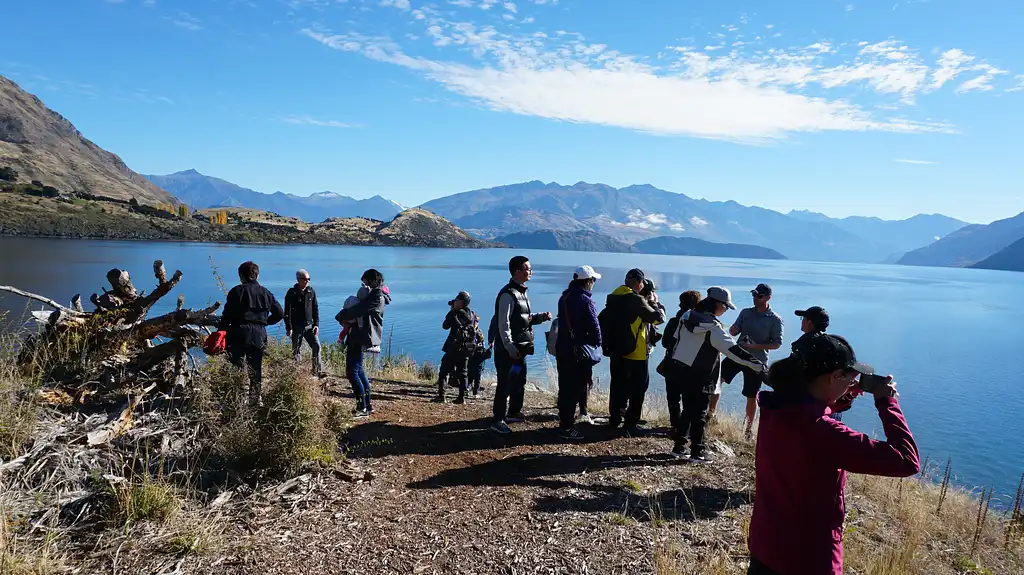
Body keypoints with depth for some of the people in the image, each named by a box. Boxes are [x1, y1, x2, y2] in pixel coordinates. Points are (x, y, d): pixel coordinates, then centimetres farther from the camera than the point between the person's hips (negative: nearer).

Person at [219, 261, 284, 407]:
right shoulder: (265, 293, 11)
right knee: (256, 369, 12)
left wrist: (220, 331, -3)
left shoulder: (237, 291, -2)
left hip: (239, 334, -4)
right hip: (259, 336, 4)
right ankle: (257, 399, 16)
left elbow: (227, 315, -8)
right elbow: (280, 313, 11)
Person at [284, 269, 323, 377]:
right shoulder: (292, 293, -7)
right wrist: (289, 328, -12)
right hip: (297, 327, -4)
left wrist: (316, 324, 4)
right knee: (296, 350, 5)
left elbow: (315, 308, 10)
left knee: (316, 346, -5)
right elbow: (287, 312, -7)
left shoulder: (311, 291, 6)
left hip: (310, 325, 4)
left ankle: (317, 371, 2)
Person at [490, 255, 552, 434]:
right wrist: (510, 348, -23)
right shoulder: (508, 294, -16)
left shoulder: (522, 292, 15)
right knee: (505, 384, -5)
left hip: (521, 348, 10)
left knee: (520, 381, 18)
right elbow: (503, 323, -20)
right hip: (509, 349, -10)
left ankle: (514, 413, 33)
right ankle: (498, 421, 3)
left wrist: (541, 317, 7)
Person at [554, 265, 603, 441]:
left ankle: (564, 420, 31)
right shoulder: (585, 300, -16)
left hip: (561, 347, 8)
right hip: (578, 351, -8)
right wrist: (597, 346, -1)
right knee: (574, 388, -2)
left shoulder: (564, 297, 9)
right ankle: (567, 428, 1)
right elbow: (594, 327, -16)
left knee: (565, 386, 17)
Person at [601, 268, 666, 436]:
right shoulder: (637, 300, -18)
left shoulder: (612, 298, 4)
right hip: (635, 353, -7)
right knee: (638, 388, 4)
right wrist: (654, 302, 3)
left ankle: (614, 419, 28)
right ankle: (630, 424, 4)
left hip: (615, 351, 7)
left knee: (617, 385, 18)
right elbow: (658, 318, -14)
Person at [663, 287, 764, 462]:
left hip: (678, 371, 7)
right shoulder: (713, 326, -18)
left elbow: (676, 339, 13)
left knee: (688, 410, 17)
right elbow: (734, 350, -22)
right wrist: (758, 365, -19)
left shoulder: (687, 316, 5)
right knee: (699, 414, 5)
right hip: (698, 378, -7)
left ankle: (679, 447, 23)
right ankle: (697, 453, 12)